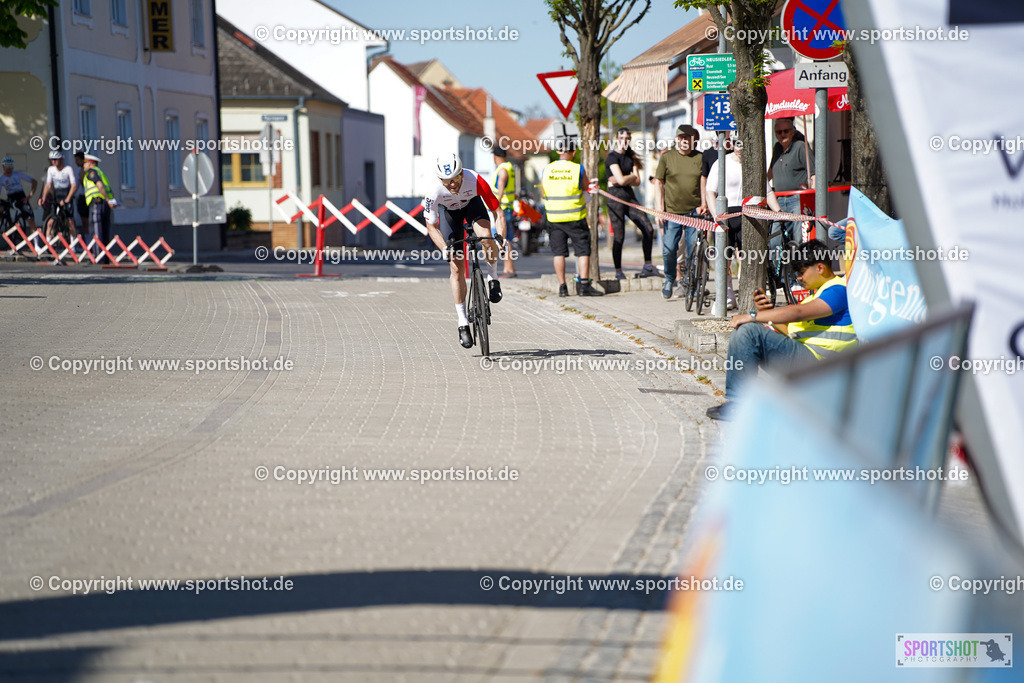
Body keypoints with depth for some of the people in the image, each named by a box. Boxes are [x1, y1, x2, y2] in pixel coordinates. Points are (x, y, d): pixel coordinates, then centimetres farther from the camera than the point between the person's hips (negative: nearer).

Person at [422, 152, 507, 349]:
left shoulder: (475, 181, -37)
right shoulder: (435, 193, -35)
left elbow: (498, 212, -28)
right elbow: (431, 227, -20)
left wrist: (501, 239, -42)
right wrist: (445, 249, -35)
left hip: (472, 204, 0)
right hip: (449, 211, 0)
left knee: (486, 236, -34)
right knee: (456, 266, -8)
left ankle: (491, 278, -5)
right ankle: (463, 322, 2)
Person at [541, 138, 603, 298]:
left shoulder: (546, 170, 1)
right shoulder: (578, 169, -8)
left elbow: (544, 194, 9)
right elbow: (585, 187, 5)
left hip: (554, 217, 3)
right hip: (575, 217, -3)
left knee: (559, 252, 8)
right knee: (583, 251, 4)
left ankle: (562, 287, 7)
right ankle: (584, 285, -1)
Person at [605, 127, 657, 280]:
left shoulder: (631, 157, 15)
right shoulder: (612, 157, -6)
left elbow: (637, 182, 8)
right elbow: (621, 179, -17)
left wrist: (624, 179, -8)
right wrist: (632, 176, 2)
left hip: (629, 196, 7)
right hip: (615, 196, -7)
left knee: (648, 229, -2)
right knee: (619, 236, -7)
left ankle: (647, 266, 7)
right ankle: (618, 271, 2)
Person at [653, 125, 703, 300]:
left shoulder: (700, 158, 7)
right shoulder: (666, 157, 5)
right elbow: (658, 183, 7)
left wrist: (704, 204, 0)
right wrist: (659, 208, -1)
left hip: (695, 213, 0)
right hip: (671, 212, 0)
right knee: (668, 250, -5)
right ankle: (669, 279, 20)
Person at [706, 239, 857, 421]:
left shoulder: (837, 290, -10)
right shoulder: (819, 292, 24)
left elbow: (798, 313, -23)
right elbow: (791, 330, 20)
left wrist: (753, 316, -20)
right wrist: (768, 311, 4)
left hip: (815, 357, -11)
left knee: (749, 332, -21)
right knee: (742, 331, 11)